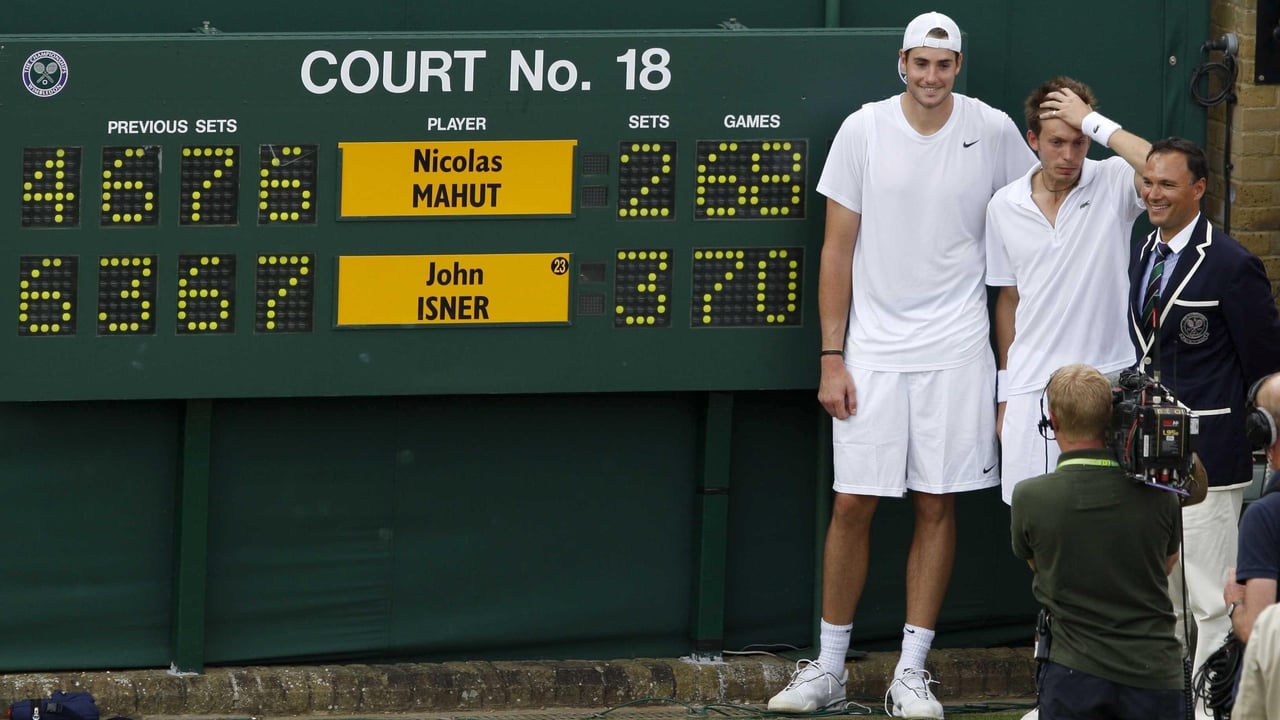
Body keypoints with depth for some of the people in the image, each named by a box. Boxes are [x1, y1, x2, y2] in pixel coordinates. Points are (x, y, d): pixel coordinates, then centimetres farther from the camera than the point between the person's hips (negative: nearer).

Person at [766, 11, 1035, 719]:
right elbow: (837, 249, 2)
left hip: (956, 352, 0)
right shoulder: (863, 130, -1)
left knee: (936, 505, 2)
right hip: (872, 352, 0)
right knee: (852, 503, -1)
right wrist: (831, 359, -3)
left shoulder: (993, 132, 0)